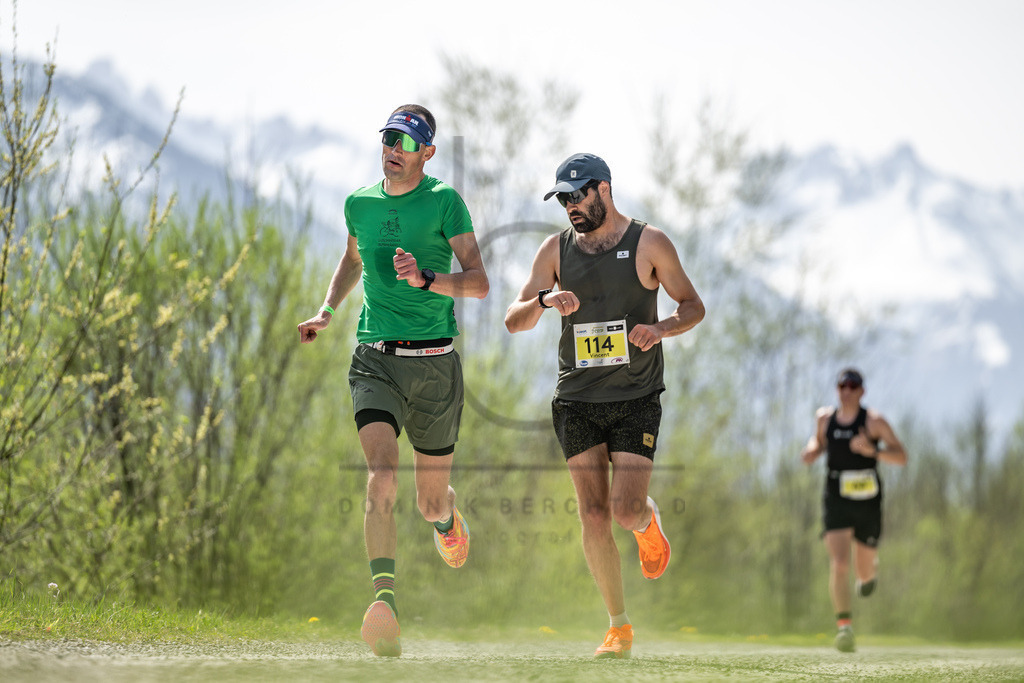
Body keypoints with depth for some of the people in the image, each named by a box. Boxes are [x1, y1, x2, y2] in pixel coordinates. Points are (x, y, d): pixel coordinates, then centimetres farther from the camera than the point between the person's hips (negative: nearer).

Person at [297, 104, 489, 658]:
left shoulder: (444, 202, -4)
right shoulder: (360, 203, 8)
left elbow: (479, 283, -11)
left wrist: (426, 279, -28)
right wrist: (327, 311, 17)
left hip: (434, 363, -1)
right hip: (375, 360, 1)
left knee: (431, 501, 11)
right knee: (381, 477, -23)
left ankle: (448, 518, 50)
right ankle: (384, 602, -32)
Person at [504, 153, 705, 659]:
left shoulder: (648, 244, -2)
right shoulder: (556, 250, 5)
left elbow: (693, 305, 5)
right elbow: (513, 321, 3)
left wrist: (662, 328, -16)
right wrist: (544, 301, -19)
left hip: (636, 398, -2)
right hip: (577, 400, 2)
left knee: (626, 511, -14)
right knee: (593, 516, -4)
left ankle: (649, 522, 26)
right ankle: (619, 627, 8)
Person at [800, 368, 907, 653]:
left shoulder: (874, 421, -6)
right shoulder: (825, 418, 4)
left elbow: (901, 457, -8)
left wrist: (872, 450, -25)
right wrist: (811, 450, 1)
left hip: (867, 501, -1)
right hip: (836, 501, 1)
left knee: (864, 572, 12)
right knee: (838, 565, -20)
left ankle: (871, 569, 52)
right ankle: (844, 627, -21)